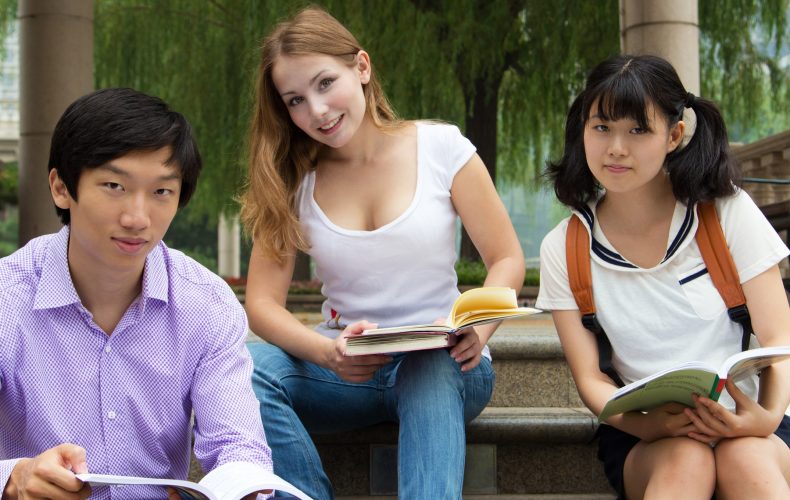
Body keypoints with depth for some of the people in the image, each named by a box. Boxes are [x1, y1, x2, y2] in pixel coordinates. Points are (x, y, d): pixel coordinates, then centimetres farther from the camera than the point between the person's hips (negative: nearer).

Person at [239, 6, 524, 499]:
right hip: (345, 370, 2)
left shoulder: (441, 146, -3)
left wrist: (479, 329, -22)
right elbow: (263, 301, -4)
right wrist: (326, 353, -25)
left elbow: (507, 260, 0)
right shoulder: (292, 180, 3)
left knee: (432, 375, -38)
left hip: (444, 364, -2)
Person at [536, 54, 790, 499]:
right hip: (641, 435, 1)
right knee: (686, 461, -35)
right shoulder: (564, 249, 0)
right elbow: (590, 379, 0)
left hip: (741, 425, 0)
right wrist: (646, 422, -22)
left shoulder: (728, 212, -2)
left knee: (747, 461, -36)